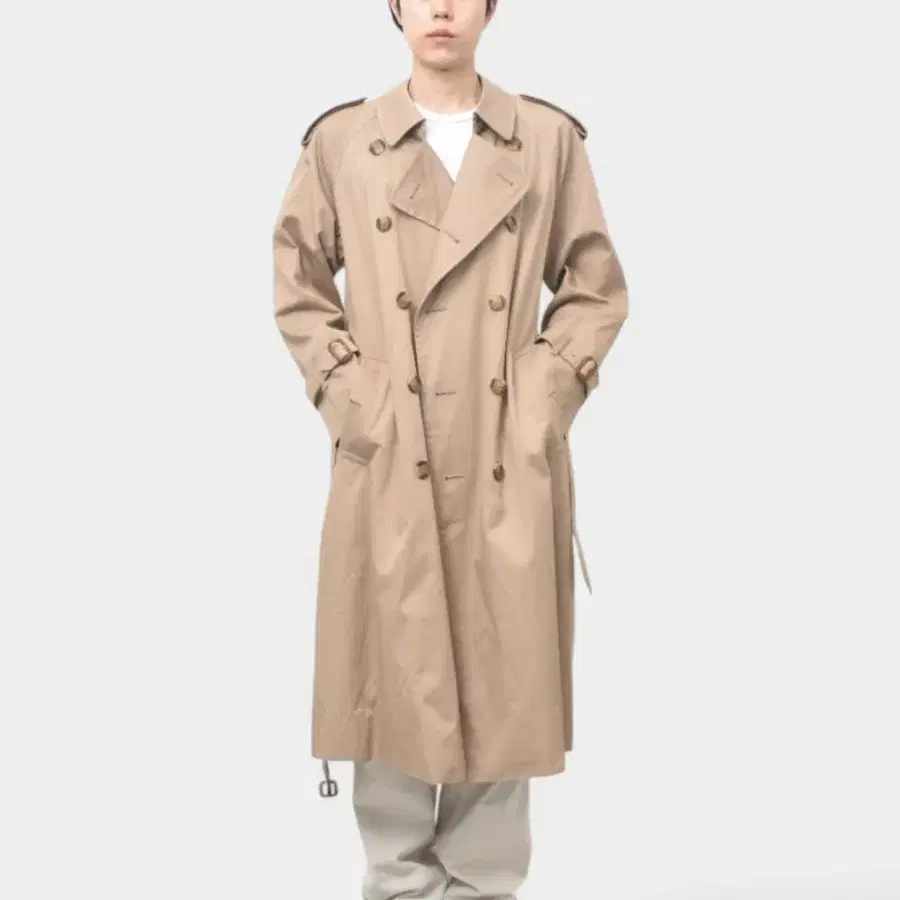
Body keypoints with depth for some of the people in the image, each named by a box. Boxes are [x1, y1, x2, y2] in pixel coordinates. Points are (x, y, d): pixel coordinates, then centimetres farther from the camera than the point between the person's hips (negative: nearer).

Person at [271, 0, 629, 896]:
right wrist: (349, 395, -3)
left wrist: (549, 390, -3)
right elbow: (297, 287, 8)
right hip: (390, 459, 0)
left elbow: (597, 288, 8)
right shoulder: (340, 139, 2)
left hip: (510, 462, 1)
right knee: (396, 676, 5)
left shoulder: (549, 138, 3)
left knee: (502, 677, 6)